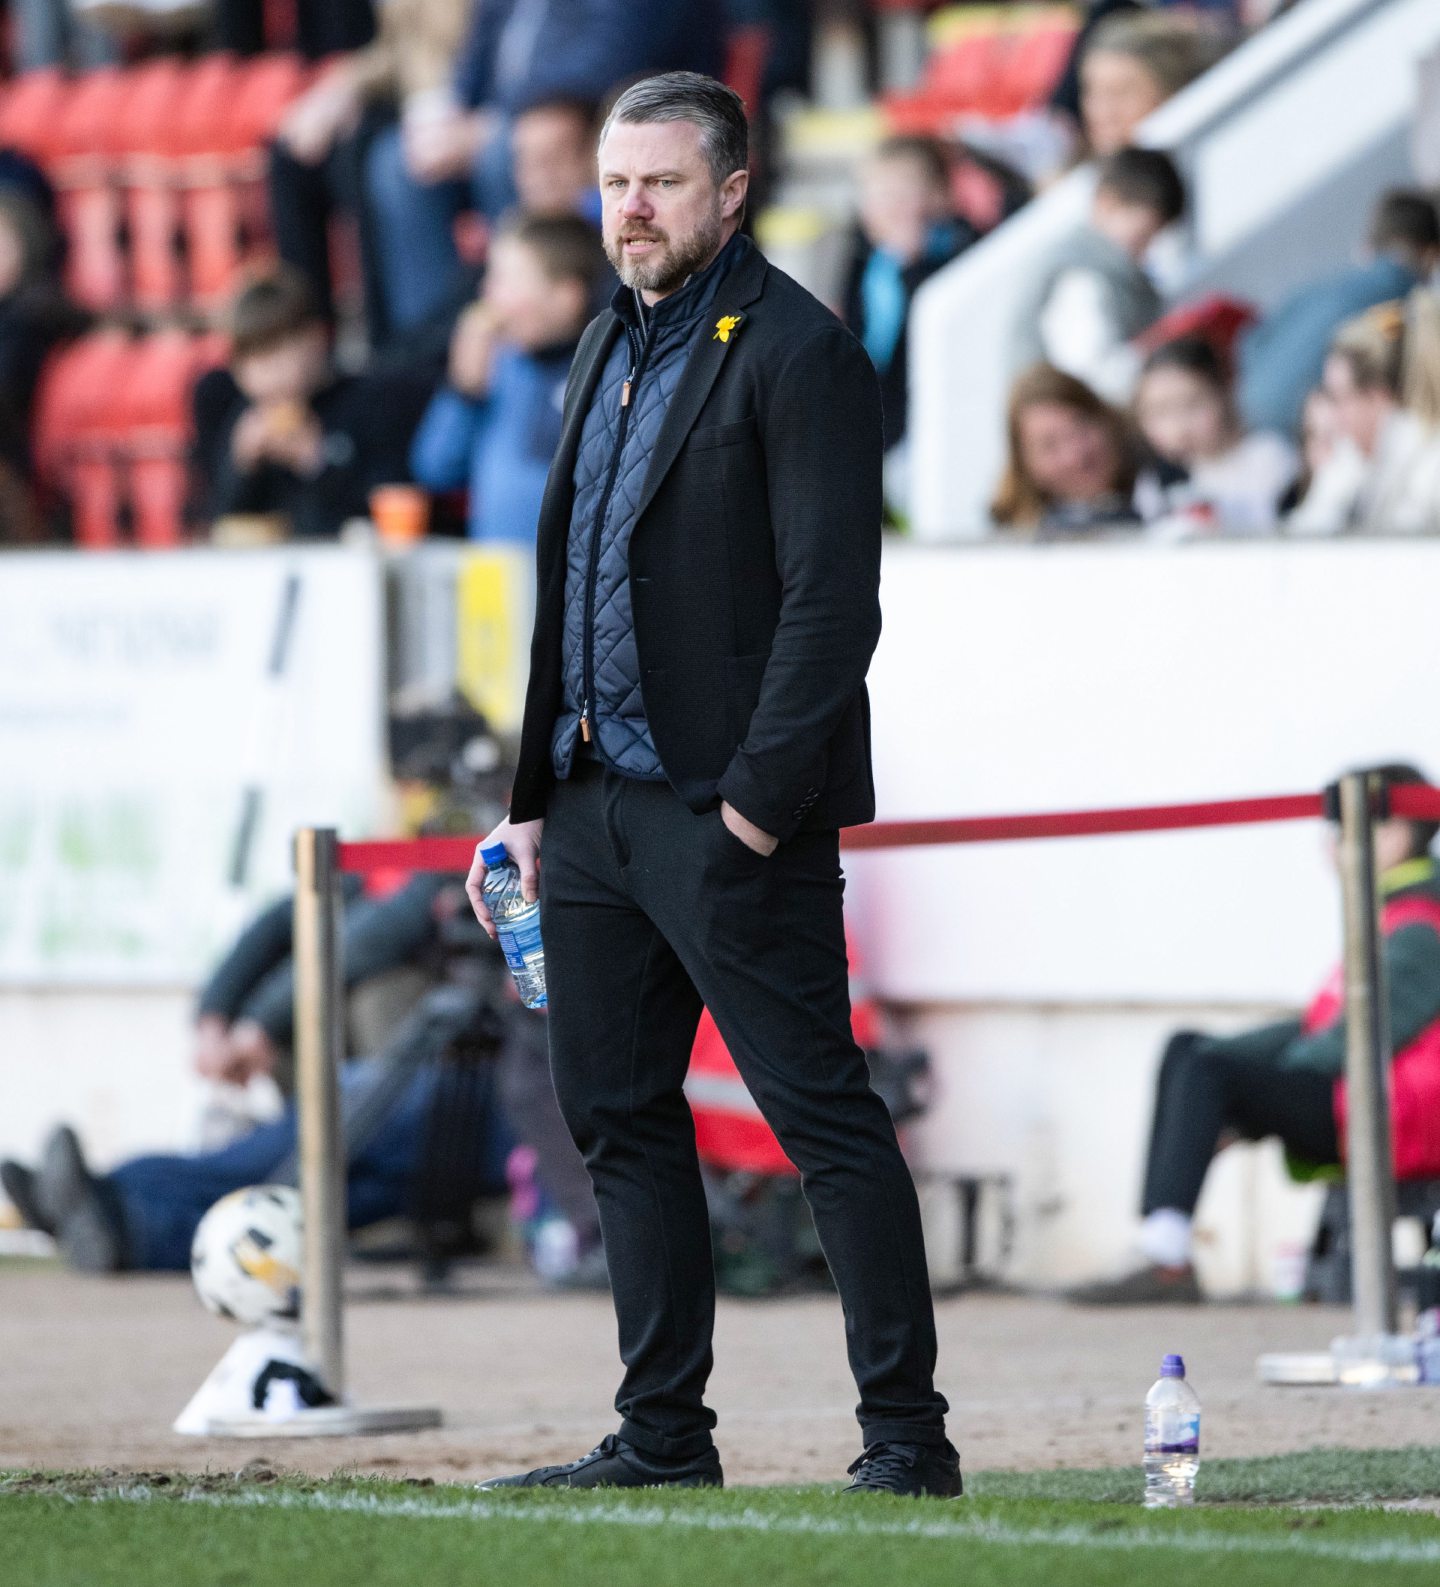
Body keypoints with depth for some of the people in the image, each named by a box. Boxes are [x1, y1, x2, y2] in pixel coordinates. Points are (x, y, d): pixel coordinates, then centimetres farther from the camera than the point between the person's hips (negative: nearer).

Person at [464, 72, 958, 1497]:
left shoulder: (796, 352, -9)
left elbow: (834, 601, -16)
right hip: (599, 795, 9)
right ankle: (663, 1435, 17)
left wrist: (759, 797, -20)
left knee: (821, 1112, -7)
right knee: (615, 1112, 10)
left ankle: (907, 1436, -4)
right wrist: (531, 800, 17)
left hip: (726, 808, -9)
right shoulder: (611, 347, 17)